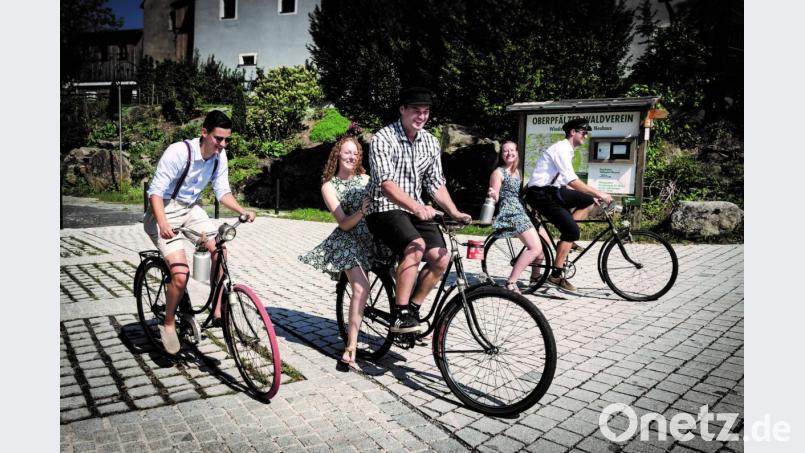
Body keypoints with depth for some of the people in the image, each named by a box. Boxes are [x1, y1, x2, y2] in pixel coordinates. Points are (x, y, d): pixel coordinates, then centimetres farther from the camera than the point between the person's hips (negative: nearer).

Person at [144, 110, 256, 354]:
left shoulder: (219, 156, -6)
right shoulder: (179, 151, -25)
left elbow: (222, 191, 3)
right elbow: (156, 191, -25)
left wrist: (242, 211, -14)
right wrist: (163, 224, -40)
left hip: (191, 209, 6)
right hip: (166, 211, -6)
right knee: (181, 274, -19)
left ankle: (218, 309, 1)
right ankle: (168, 324, 6)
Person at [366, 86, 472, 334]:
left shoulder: (431, 142, 8)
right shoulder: (383, 138, -12)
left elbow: (436, 183, 9)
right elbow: (386, 184, -25)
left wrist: (454, 212, -7)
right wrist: (416, 207, -40)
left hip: (416, 210, 6)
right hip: (385, 209, -6)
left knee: (441, 258, -14)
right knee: (416, 246, -33)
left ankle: (412, 309, 5)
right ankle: (400, 315, -24)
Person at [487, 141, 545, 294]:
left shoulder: (516, 171, 18)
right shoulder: (498, 172, -6)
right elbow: (495, 199, -12)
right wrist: (492, 194, -34)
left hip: (521, 211, 9)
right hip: (510, 213, -9)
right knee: (535, 248, -22)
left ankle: (536, 275, 29)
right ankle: (511, 283, -22)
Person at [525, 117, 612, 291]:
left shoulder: (566, 150, 16)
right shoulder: (561, 149, -15)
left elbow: (566, 183, 20)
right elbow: (572, 180, -25)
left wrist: (594, 195, 17)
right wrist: (598, 194, -25)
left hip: (552, 191, 10)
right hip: (540, 194, -10)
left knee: (588, 201, 3)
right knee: (571, 230, -15)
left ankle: (567, 239, 3)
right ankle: (556, 274, -8)